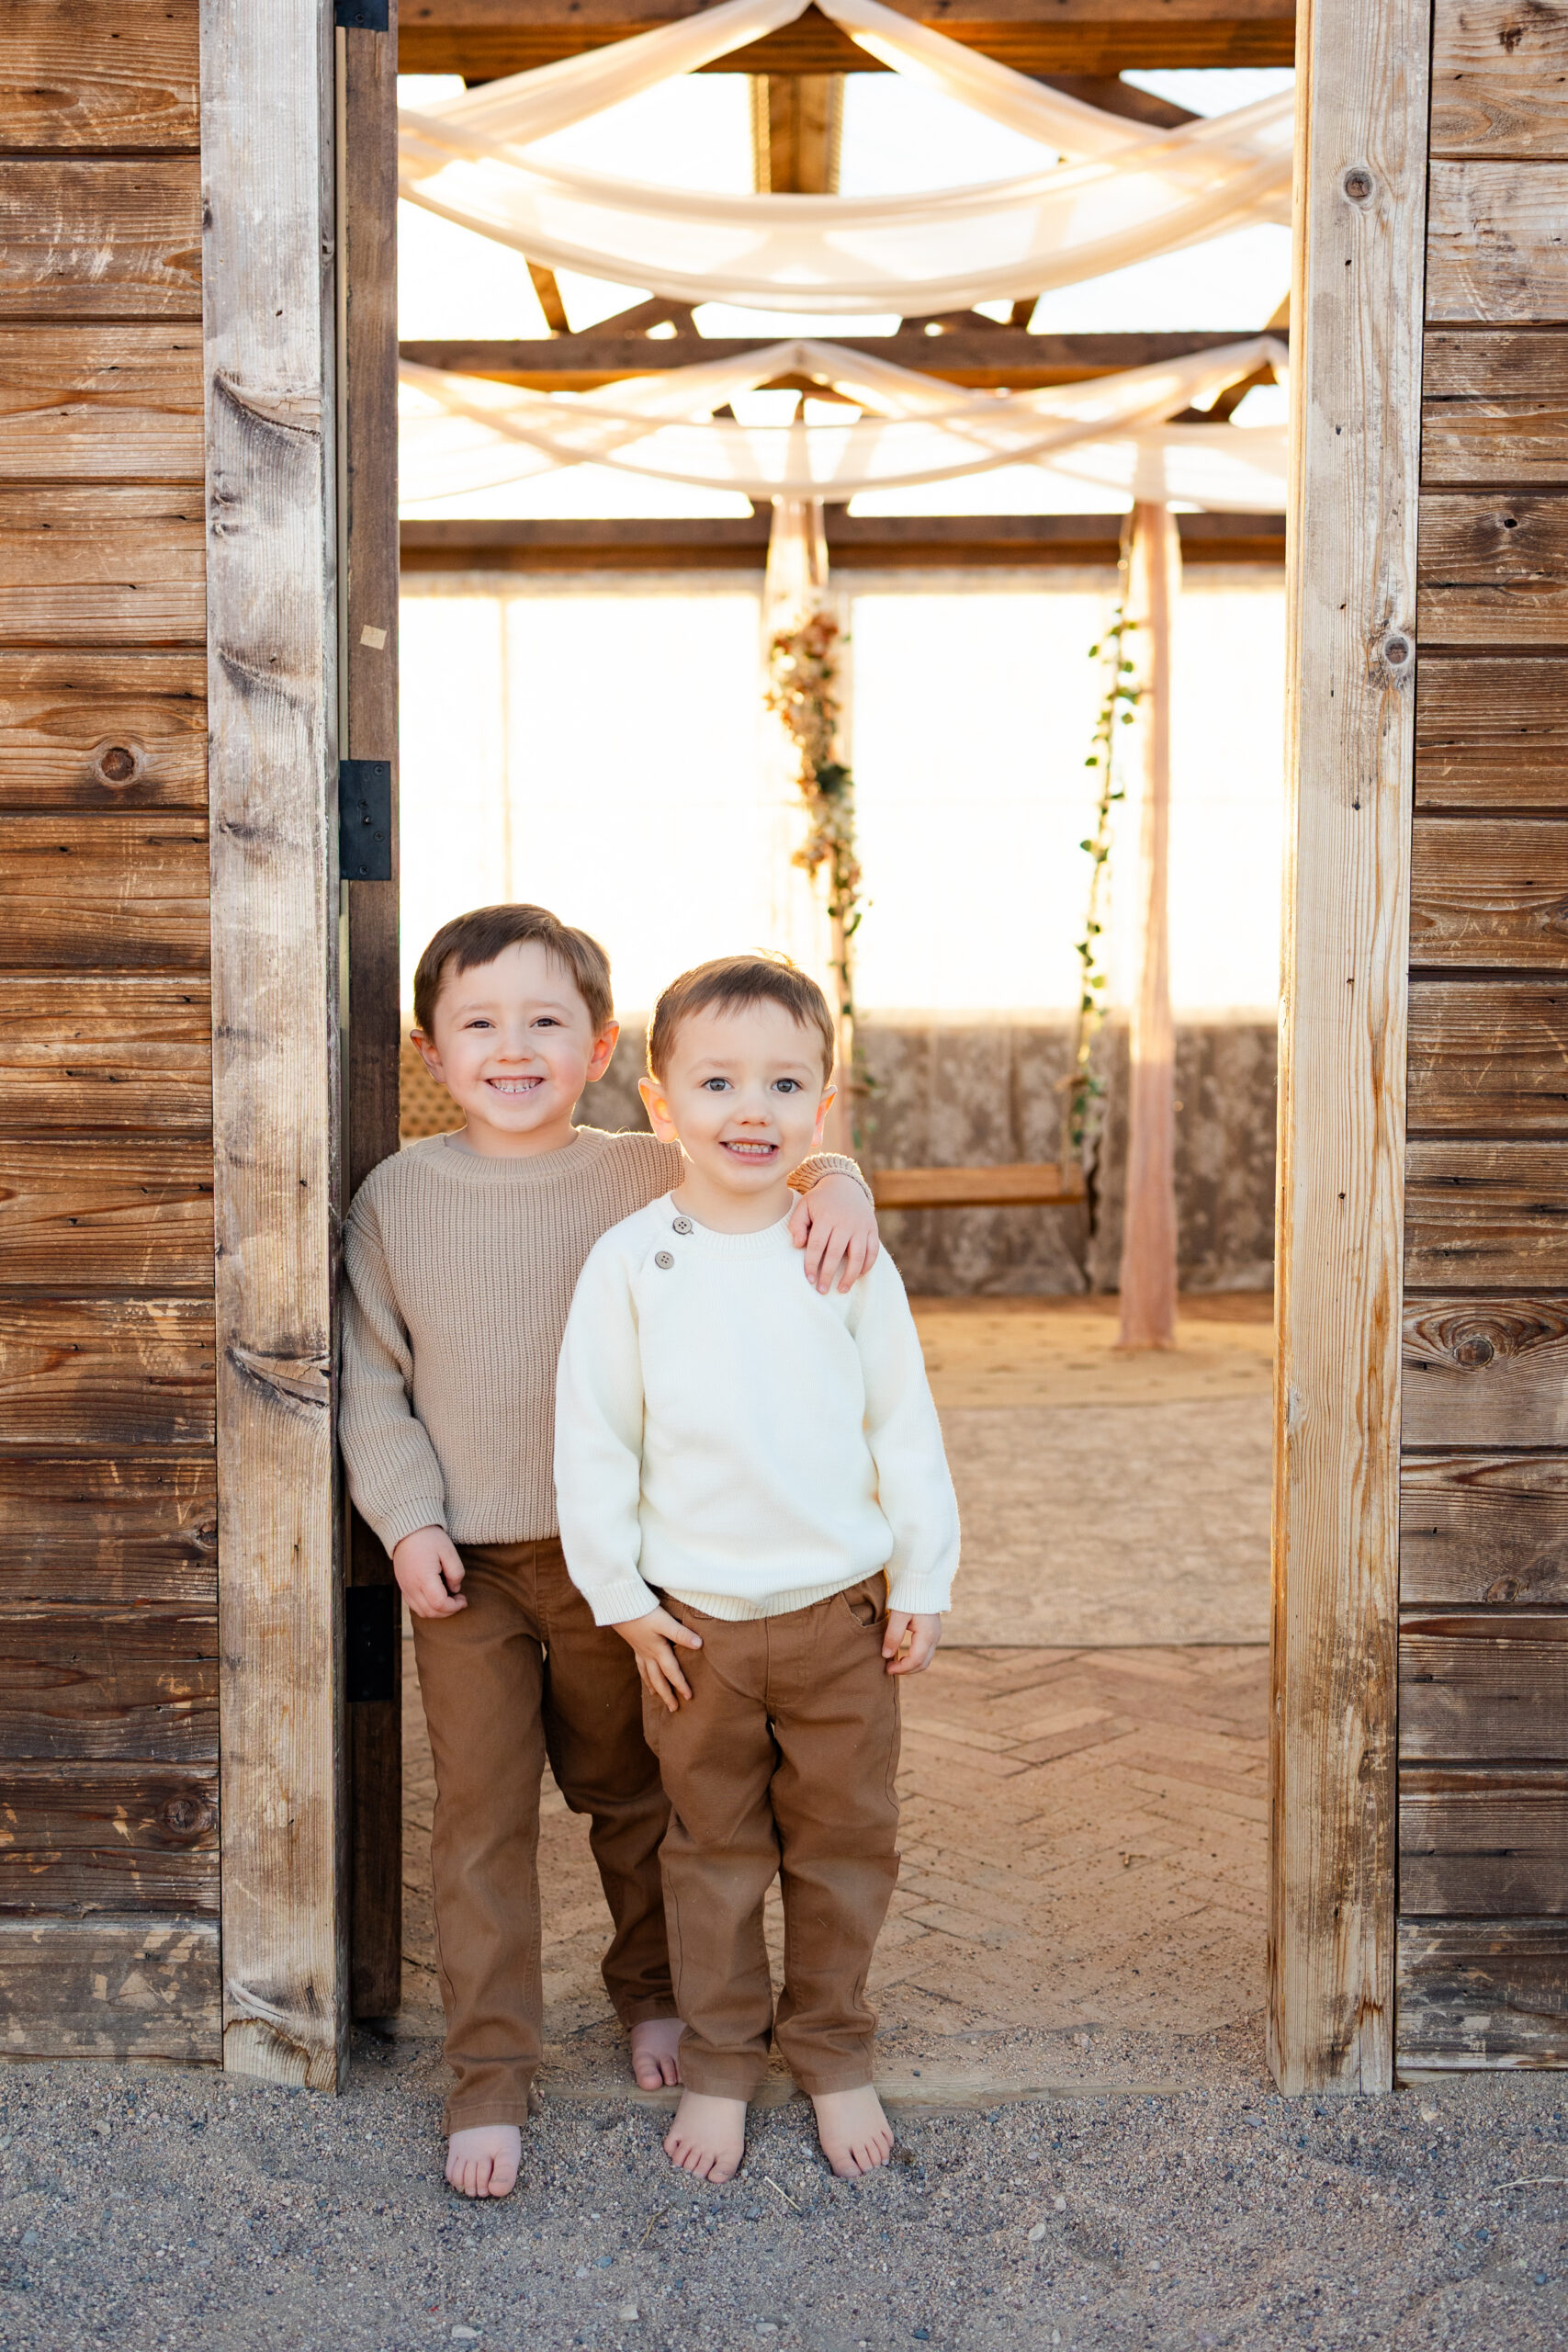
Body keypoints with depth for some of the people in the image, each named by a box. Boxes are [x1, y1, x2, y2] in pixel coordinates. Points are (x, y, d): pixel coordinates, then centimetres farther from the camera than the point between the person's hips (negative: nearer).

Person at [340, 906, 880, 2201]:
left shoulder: (650, 1180, -6)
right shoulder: (398, 1197, -3)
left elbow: (774, 1167, 2)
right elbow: (370, 1377, 1)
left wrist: (837, 1185, -22)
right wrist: (407, 1518, -8)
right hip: (462, 1566, 0)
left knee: (632, 1793, 17)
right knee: (482, 1818, 4)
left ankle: (654, 1992, 41)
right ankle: (490, 2075, 17)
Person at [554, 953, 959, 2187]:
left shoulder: (847, 1259, -3)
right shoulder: (631, 1262, -5)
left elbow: (906, 1427, 3)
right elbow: (592, 1437, -1)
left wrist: (924, 1583, 3)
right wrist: (620, 1593, -3)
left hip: (842, 1614, 1)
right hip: (696, 1622, -1)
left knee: (845, 1844, 12)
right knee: (715, 1852, 12)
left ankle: (835, 2055, 31)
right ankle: (719, 2065, 30)